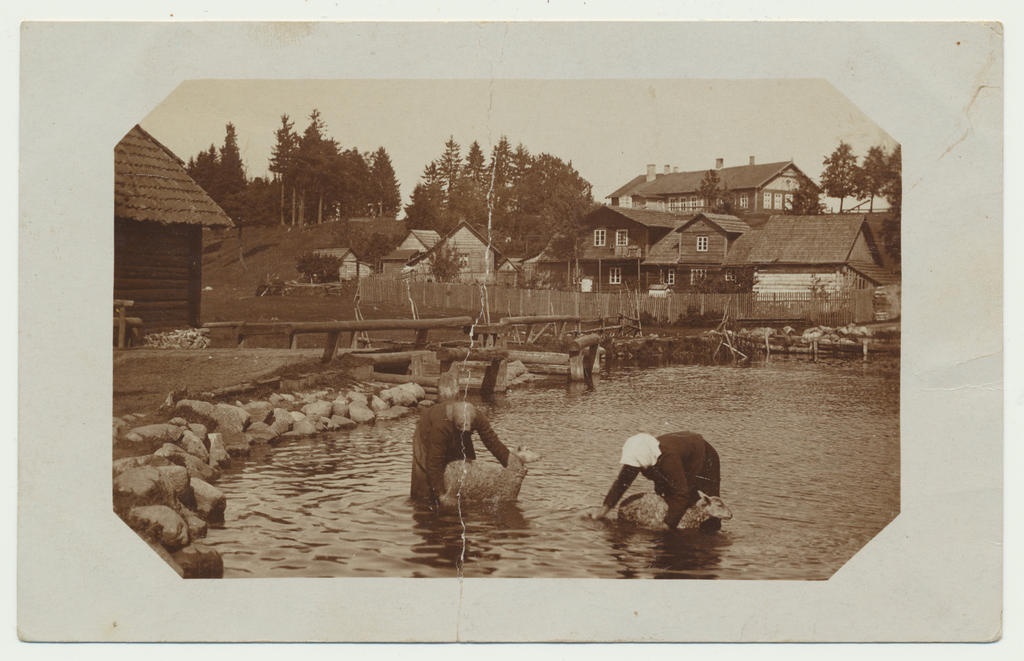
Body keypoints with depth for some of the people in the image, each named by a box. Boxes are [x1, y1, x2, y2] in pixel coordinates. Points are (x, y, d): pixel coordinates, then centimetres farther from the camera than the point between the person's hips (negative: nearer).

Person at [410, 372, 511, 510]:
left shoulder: (478, 416, -36)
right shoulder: (441, 424, -47)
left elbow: (493, 442, -25)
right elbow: (435, 462, -42)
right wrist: (441, 495, -40)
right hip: (428, 434, -5)